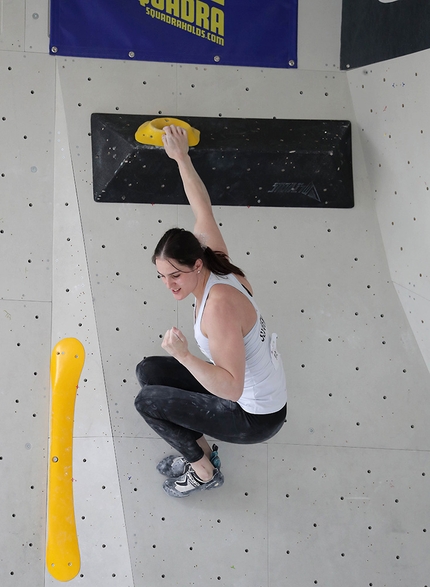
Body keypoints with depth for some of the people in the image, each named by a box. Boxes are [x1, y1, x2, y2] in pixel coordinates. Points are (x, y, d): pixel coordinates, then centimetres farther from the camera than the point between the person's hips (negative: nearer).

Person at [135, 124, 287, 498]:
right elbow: (204, 212, 5)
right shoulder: (218, 269, -7)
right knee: (148, 371, 10)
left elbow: (231, 388, -34)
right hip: (245, 389, 9)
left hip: (255, 417, -9)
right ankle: (201, 449, 19)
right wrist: (181, 158, 6)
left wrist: (184, 356, -40)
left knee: (147, 400, -5)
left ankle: (204, 471, 13)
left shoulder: (219, 305, -31)